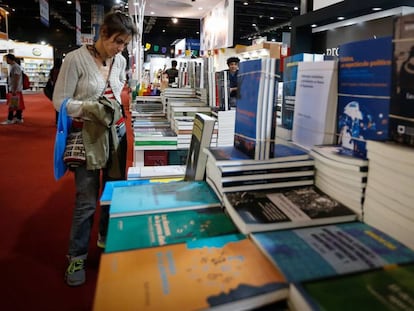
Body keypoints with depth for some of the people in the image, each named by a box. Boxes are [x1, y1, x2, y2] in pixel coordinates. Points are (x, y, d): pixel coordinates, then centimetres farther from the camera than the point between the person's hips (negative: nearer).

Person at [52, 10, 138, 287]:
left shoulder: (120, 61, 6)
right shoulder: (76, 59, -11)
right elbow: (60, 101, -10)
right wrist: (91, 108, -23)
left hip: (116, 132, 5)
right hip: (88, 135, -5)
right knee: (86, 200, -2)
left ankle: (108, 239, 37)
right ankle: (77, 258, 18)